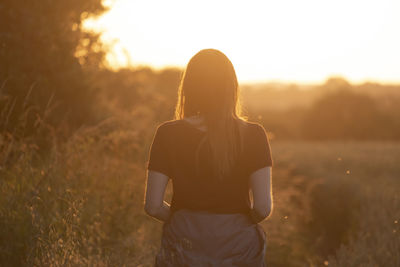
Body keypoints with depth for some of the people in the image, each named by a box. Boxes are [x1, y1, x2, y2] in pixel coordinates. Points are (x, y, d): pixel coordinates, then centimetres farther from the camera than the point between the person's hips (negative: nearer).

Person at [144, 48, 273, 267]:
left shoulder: (168, 134, -5)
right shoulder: (253, 135, -6)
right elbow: (263, 207, -10)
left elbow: (152, 206, -7)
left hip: (184, 245, 0)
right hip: (239, 246, 0)